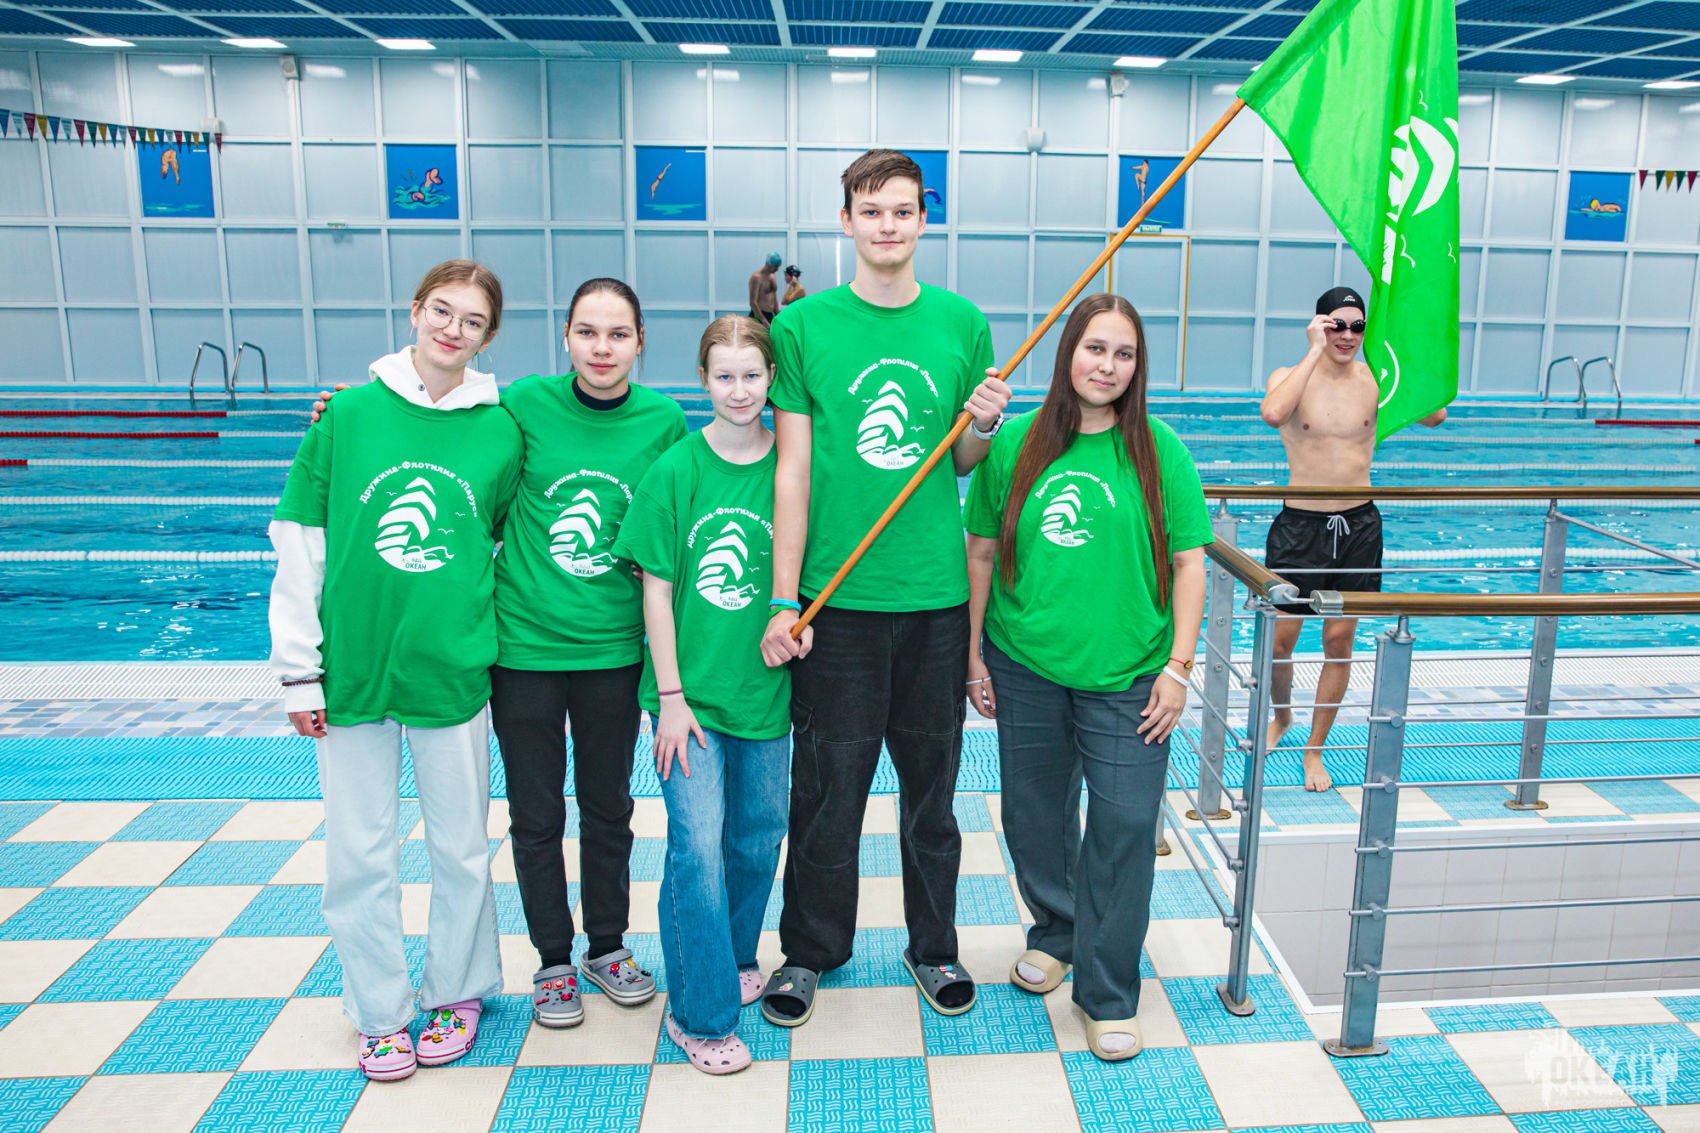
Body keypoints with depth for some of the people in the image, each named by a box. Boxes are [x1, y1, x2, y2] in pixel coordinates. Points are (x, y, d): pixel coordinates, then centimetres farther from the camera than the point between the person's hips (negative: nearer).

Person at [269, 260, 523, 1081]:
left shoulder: (499, 433, -2)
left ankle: (456, 993, 34)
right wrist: (297, 666, -1)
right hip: (352, 670, 0)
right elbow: (299, 546, -1)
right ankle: (380, 1012, 30)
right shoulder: (348, 414, -3)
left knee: (460, 847, 12)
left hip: (452, 670, 0)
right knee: (360, 854, 10)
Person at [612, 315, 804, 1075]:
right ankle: (701, 1013, 11)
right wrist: (671, 696, -8)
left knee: (757, 840, 15)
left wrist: (798, 619, -8)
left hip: (765, 689, 3)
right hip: (690, 691, -2)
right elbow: (657, 589, -5)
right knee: (697, 845, -4)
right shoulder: (675, 471, -6)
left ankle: (733, 958, 40)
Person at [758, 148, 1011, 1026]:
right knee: (826, 786, 8)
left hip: (937, 594, 2)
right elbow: (793, 470, -4)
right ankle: (809, 950, 29)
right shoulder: (803, 326, -2)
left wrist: (984, 425, -9)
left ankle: (933, 945, 33)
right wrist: (784, 600, -8)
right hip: (839, 597, -2)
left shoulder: (962, 323, 5)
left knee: (931, 781, 14)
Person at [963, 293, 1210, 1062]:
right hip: (1025, 669, 2)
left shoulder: (1159, 452, -4)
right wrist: (974, 651, 5)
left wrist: (1178, 666, -6)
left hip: (1126, 676, -2)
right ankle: (1054, 932, 42)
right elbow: (982, 552, 6)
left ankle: (1108, 993, 17)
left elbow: (1188, 564, -1)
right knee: (1034, 818, 15)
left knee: (1125, 826, -1)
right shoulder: (1014, 444, 0)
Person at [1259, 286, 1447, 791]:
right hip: (1300, 523, -2)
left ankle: (1315, 748, 21)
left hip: (1359, 523, 2)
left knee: (1340, 640, 7)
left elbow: (1434, 414, -9)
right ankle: (1282, 715, 35)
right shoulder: (1290, 377, -7)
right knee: (1281, 639, 4)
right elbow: (1272, 413, -30)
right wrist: (1316, 351, -24)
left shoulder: (1375, 380, 1)